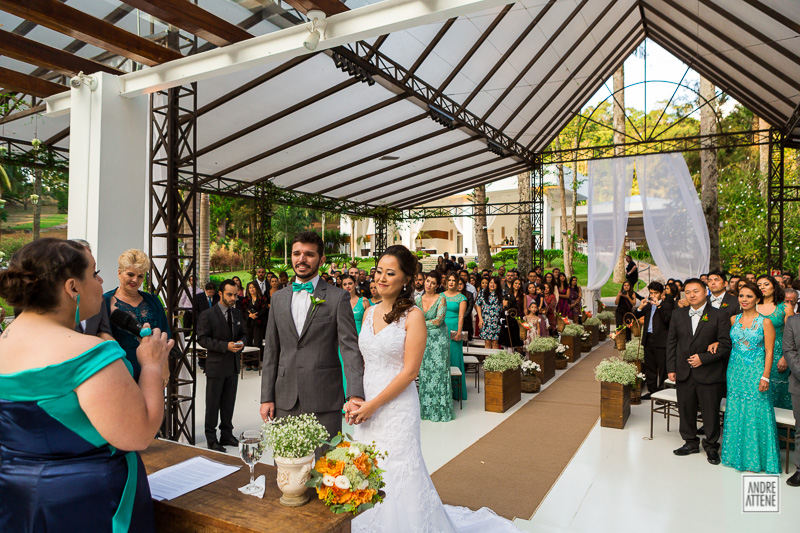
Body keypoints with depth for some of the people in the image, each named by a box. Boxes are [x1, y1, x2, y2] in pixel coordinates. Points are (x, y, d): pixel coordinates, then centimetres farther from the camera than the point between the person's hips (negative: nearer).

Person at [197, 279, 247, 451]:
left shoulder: (237, 313, 10)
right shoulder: (208, 315, -8)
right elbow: (202, 338, -12)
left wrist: (241, 342, -5)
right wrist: (225, 346, -21)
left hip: (233, 366, 6)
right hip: (216, 365, -5)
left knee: (229, 403, 14)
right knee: (213, 404, 4)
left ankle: (226, 435, 26)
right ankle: (211, 439, 15)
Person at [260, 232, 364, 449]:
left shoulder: (338, 297, -3)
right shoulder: (279, 298, 11)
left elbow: (350, 347, -11)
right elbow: (271, 351, 13)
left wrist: (355, 395, -22)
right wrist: (266, 397, 7)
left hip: (324, 401, -4)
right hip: (285, 400, 4)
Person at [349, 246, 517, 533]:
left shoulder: (413, 316, -12)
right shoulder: (369, 312, 6)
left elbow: (409, 371, -15)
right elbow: (361, 361, 12)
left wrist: (372, 405, -14)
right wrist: (354, 398, -2)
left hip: (397, 407, -6)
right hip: (366, 407, 6)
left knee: (399, 476, 5)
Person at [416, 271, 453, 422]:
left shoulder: (441, 299, -6)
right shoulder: (418, 299, 7)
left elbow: (438, 320, -13)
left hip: (438, 339, -4)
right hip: (423, 340, 4)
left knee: (438, 371, -3)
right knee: (424, 371, 6)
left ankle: (440, 409, 7)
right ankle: (426, 408, 16)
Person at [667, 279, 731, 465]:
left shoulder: (718, 316, -4)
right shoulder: (678, 314, 6)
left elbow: (726, 345, -6)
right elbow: (671, 342, 8)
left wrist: (703, 358, -15)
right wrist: (671, 368, 4)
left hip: (709, 374, -3)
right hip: (684, 373, 3)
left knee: (710, 412, 7)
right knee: (686, 410, 12)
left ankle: (711, 446, 26)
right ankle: (690, 442, 30)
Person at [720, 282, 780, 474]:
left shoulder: (765, 322, -6)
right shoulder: (733, 320, 6)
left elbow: (769, 352, -8)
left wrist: (765, 377, -13)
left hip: (755, 372, -4)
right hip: (735, 371, 4)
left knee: (754, 413, 0)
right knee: (736, 412, 10)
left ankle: (754, 458, 14)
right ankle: (737, 453, 23)